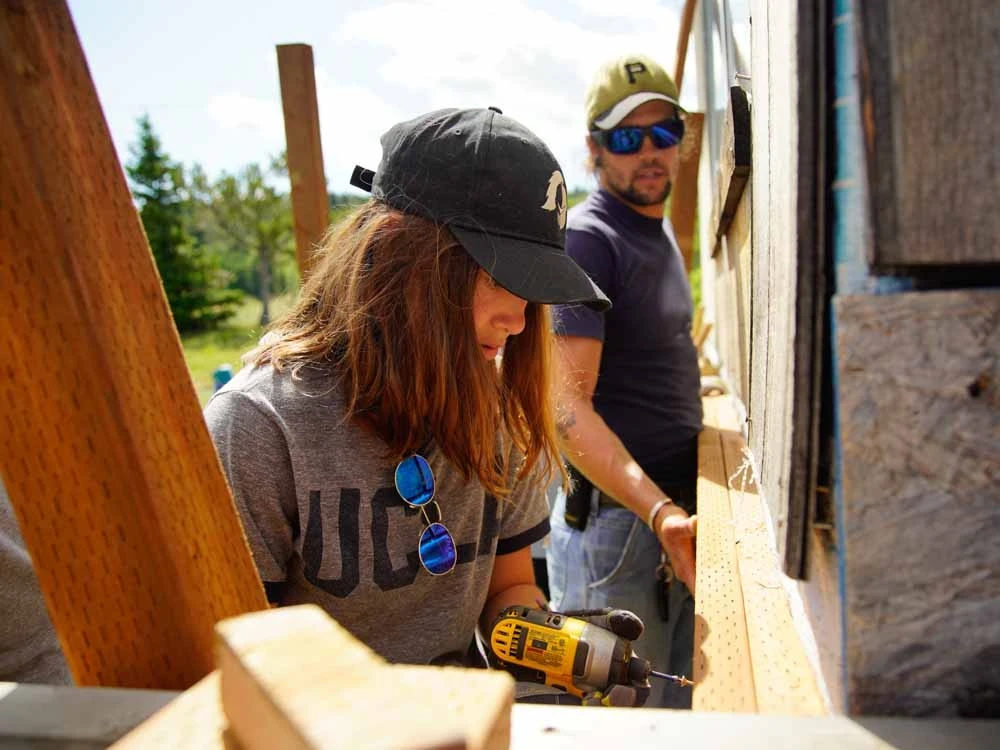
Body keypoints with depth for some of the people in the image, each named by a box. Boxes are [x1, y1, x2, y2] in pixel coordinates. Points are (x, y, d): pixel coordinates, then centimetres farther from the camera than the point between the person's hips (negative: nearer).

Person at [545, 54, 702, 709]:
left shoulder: (660, 228, 13)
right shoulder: (586, 239, -16)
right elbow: (567, 406, -25)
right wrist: (660, 512, -34)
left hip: (678, 513, 9)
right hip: (617, 521, -9)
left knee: (687, 707, 20)